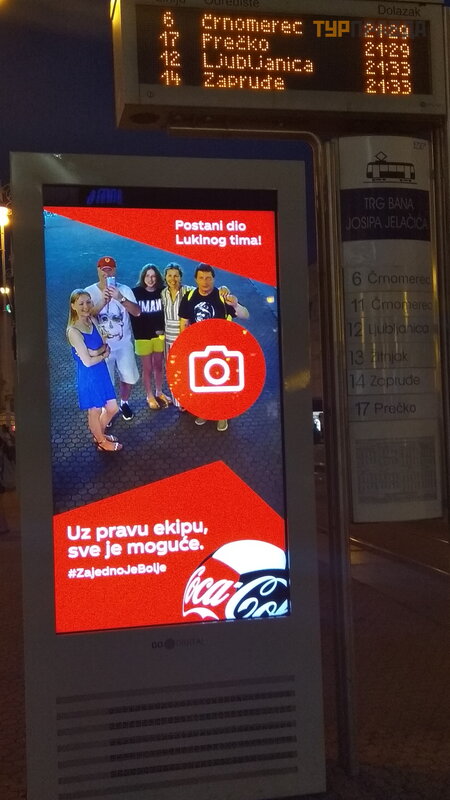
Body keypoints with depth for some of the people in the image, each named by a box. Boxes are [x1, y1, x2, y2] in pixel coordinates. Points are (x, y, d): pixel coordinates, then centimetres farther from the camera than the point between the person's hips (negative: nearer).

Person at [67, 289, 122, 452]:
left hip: (101, 371, 7)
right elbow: (87, 361, -22)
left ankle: (98, 433, 43)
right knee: (95, 411, 14)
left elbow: (106, 347, -1)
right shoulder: (74, 331, -24)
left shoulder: (92, 320, -1)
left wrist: (97, 352, -20)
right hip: (88, 376, -7)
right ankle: (101, 441, 37)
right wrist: (103, 354, -7)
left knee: (112, 408, 18)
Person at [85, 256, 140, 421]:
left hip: (124, 343, 2)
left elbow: (137, 312, -13)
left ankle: (124, 403, 37)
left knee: (129, 377, 12)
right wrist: (103, 302, -30)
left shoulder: (124, 289, -4)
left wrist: (120, 298, -27)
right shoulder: (89, 292, -7)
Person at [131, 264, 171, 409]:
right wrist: (137, 332, -13)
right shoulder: (136, 292, -9)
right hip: (143, 336, -2)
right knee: (147, 368, 8)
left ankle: (159, 392, 30)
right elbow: (132, 314, -7)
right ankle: (150, 396, 22)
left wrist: (163, 328, -10)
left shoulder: (162, 292, -4)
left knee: (158, 365, 14)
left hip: (159, 335, 2)